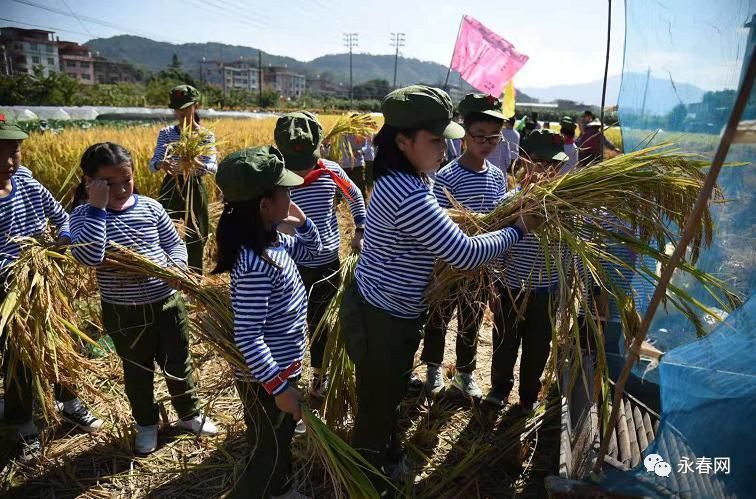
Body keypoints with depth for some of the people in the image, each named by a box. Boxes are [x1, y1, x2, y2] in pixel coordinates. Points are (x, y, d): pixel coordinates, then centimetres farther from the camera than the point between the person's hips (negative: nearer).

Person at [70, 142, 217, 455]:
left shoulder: (150, 207, -6)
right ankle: (147, 424, 42)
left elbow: (176, 245, 5)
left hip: (167, 302, 2)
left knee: (178, 363, 18)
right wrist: (97, 208, -29)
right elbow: (89, 257, -31)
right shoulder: (84, 215, -12)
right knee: (137, 371, 19)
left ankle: (190, 414, 41)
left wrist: (174, 268, -16)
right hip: (123, 313, -2)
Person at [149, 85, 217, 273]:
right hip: (170, 188, 2)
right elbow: (152, 163, -4)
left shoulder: (206, 135, -4)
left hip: (194, 190, -1)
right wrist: (160, 164, -28)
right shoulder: (165, 133, 2)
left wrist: (198, 164, -39)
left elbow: (213, 166, -17)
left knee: (195, 238, 5)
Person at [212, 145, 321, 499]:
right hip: (265, 377, -9)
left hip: (281, 366, 9)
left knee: (280, 439, 30)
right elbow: (247, 338, -30)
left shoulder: (272, 241, -3)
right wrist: (279, 387, -24)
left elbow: (311, 249, 17)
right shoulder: (255, 265, -31)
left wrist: (302, 223, -2)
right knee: (270, 450, 12)